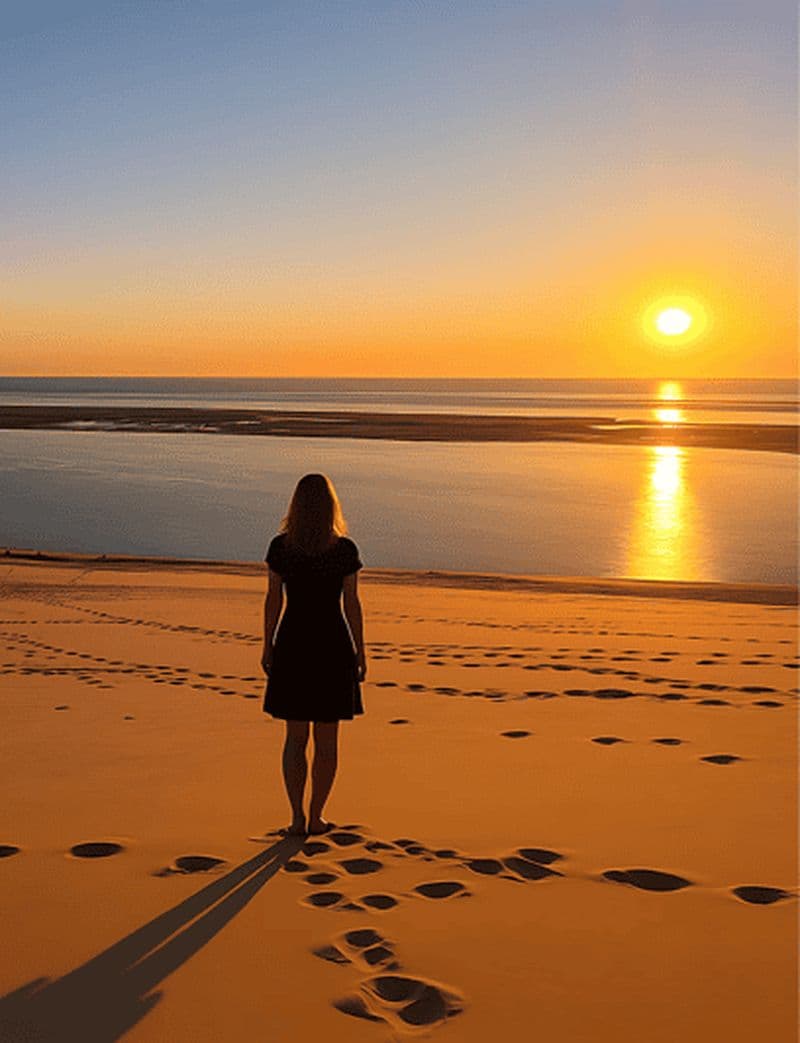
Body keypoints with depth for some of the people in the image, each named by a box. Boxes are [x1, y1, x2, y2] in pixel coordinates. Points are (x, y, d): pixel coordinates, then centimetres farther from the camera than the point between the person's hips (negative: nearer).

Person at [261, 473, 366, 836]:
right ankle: (316, 816, 15)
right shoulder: (345, 549, -8)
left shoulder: (280, 546, -5)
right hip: (332, 646, -1)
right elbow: (352, 604, -5)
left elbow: (273, 600, -1)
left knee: (295, 737, 10)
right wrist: (360, 652, 3)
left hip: (293, 645, 1)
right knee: (327, 739, 10)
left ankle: (297, 817, 4)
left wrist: (267, 647, 9)